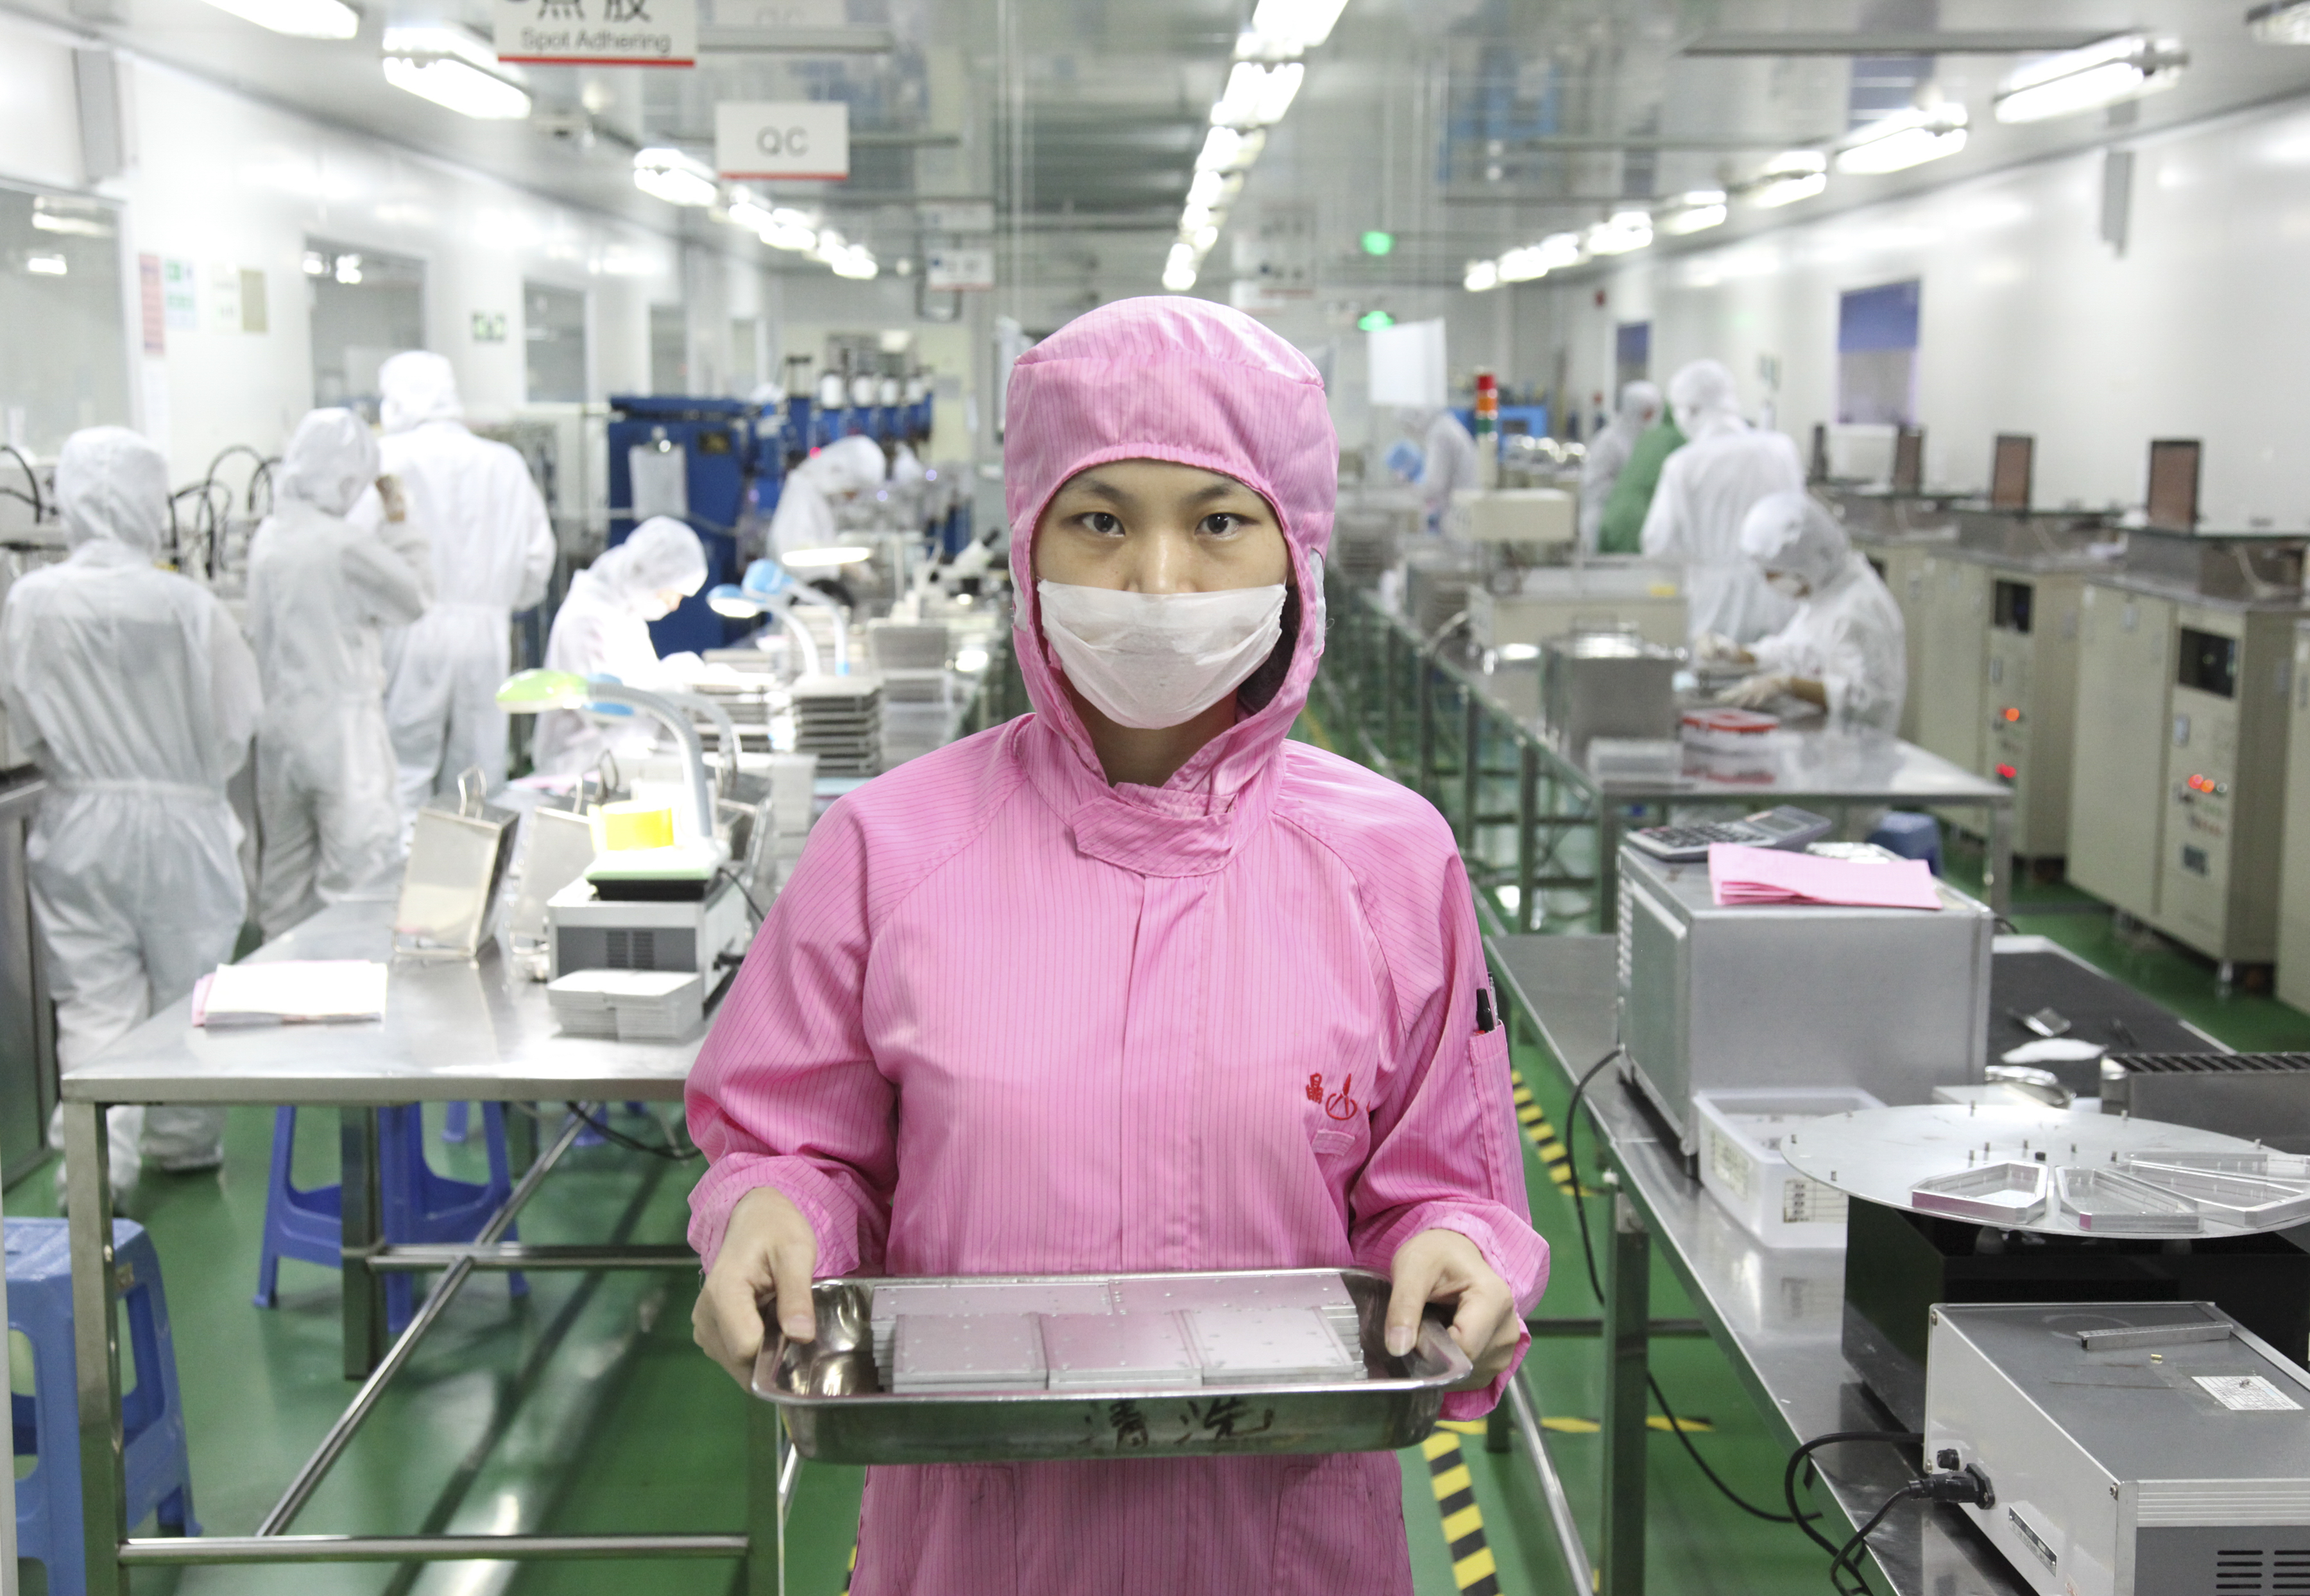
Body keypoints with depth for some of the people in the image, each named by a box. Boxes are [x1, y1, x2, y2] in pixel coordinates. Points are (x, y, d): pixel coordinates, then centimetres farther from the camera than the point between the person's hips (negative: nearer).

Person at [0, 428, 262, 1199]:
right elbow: (235, 722, -6)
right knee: (188, 992, 15)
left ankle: (100, 1159, -4)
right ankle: (184, 1140, 30)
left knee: (94, 1003, 6)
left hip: (79, 824, 1)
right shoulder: (188, 605, -14)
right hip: (182, 822, 0)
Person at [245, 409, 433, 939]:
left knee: (285, 871, 17)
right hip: (341, 727, -8)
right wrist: (399, 523, 4)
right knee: (356, 870, -4)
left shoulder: (267, 538, 5)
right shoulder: (347, 546, -18)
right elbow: (416, 595, -6)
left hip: (279, 722, 8)